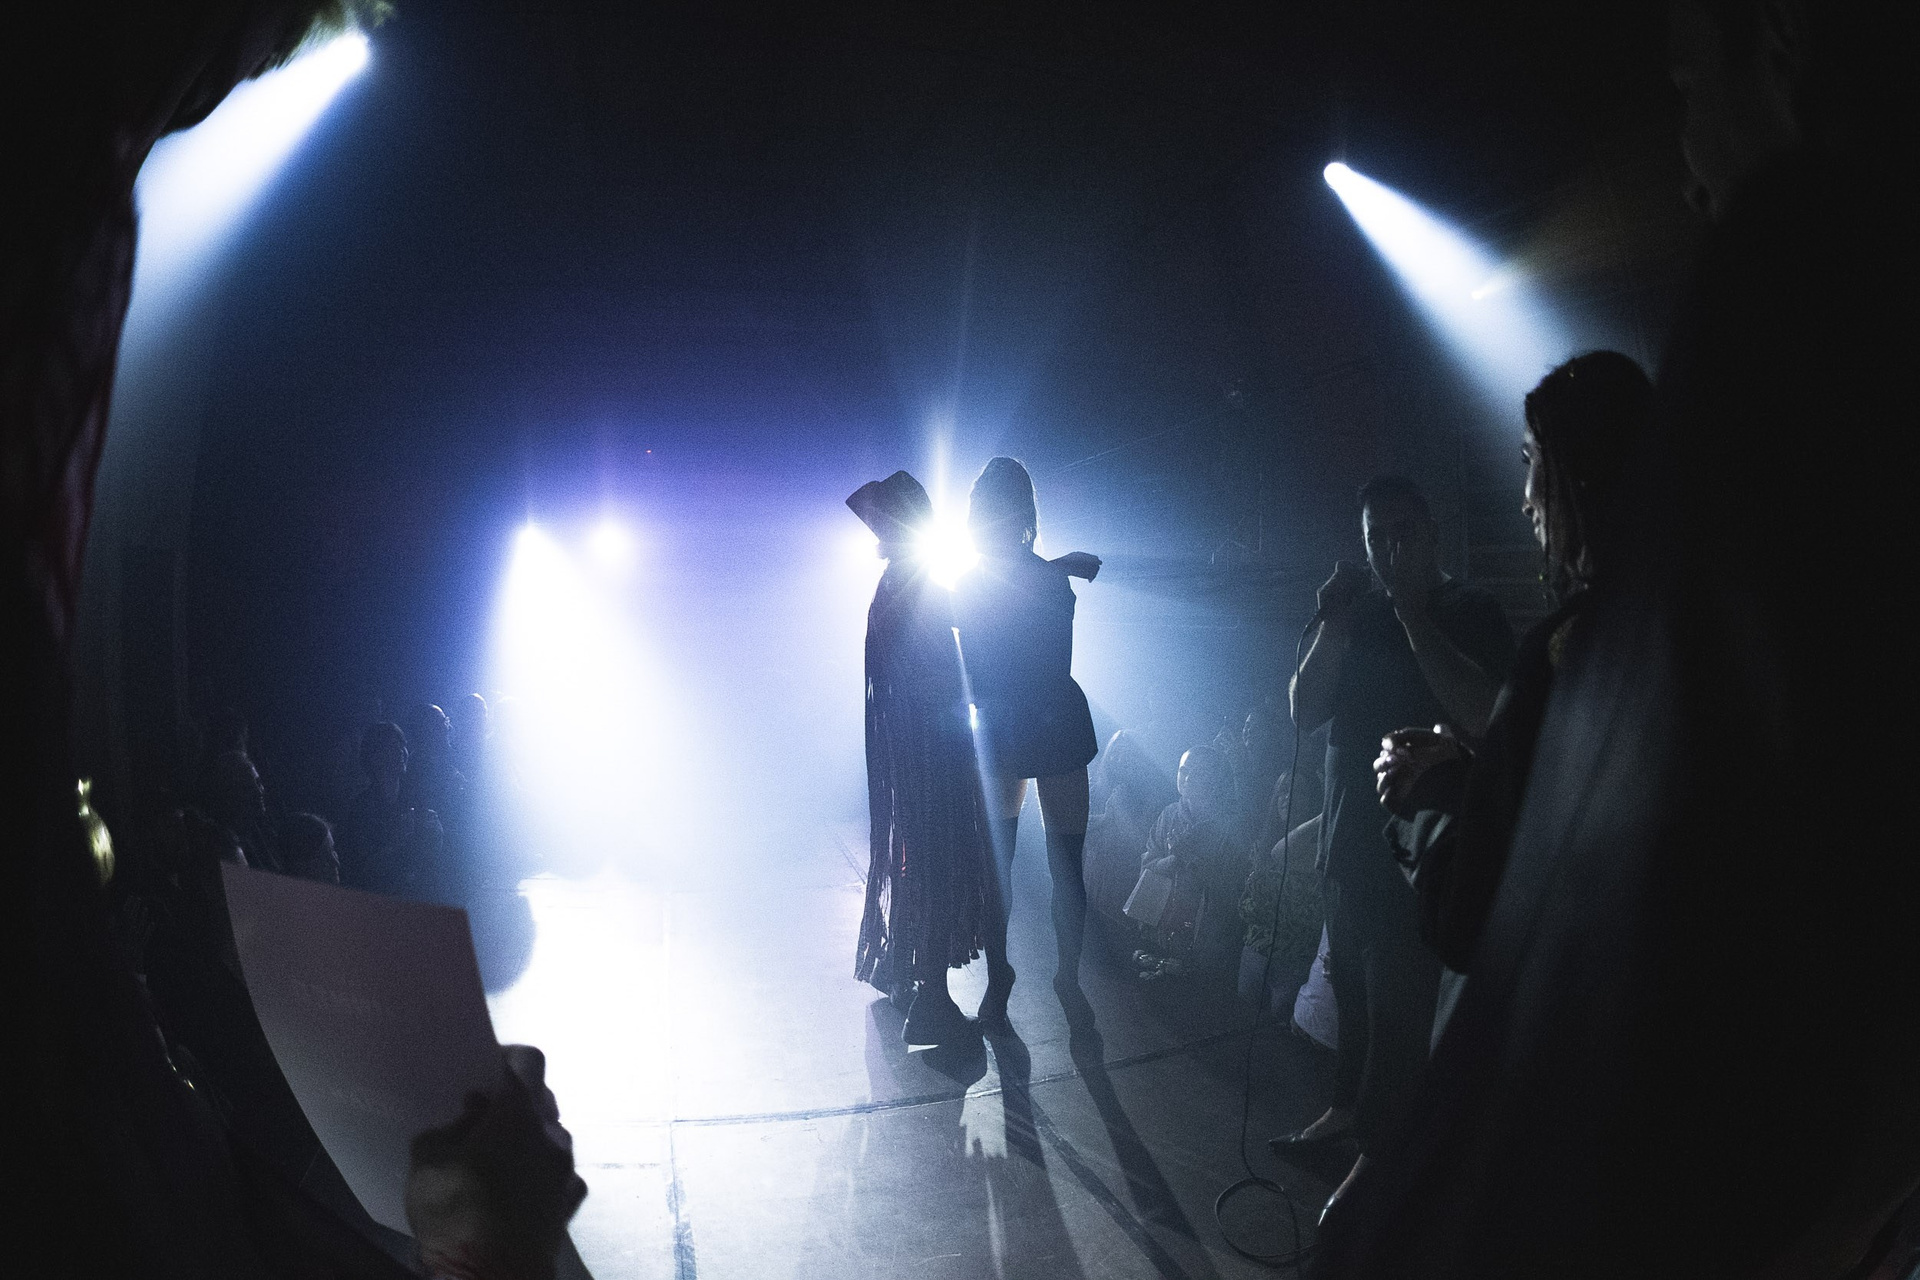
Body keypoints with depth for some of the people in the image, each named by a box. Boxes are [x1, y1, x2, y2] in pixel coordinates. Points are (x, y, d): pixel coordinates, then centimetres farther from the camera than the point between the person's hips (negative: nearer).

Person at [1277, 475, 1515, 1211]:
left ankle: (1378, 1145, 6)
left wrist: (1412, 615, -21)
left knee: (1397, 993, -4)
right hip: (1350, 827, 6)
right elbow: (1305, 712, 3)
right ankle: (1349, 1105, 30)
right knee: (1352, 978, 15)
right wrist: (1332, 626, -11)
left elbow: (1483, 717, -23)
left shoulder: (1470, 613, -6)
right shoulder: (1362, 614, 9)